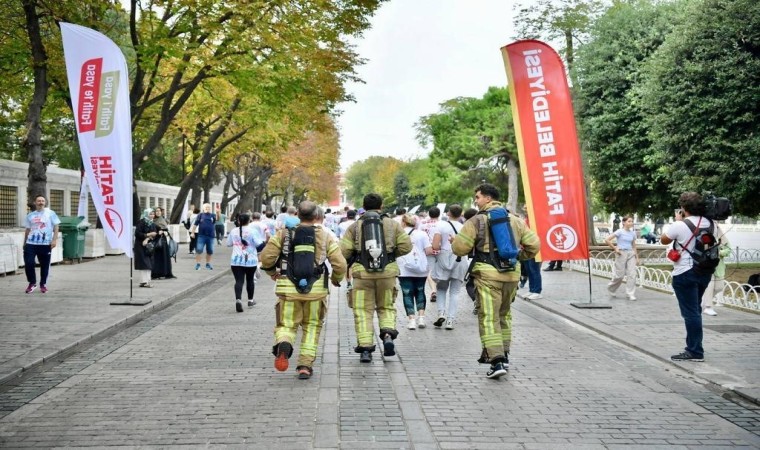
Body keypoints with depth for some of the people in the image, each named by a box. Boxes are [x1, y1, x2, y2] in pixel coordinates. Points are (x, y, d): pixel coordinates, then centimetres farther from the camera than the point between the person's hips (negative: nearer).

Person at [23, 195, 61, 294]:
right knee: (28, 263, -6)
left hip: (45, 244, -2)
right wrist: (24, 243, 19)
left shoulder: (51, 213, 2)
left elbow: (56, 227, -1)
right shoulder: (30, 215, 11)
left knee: (44, 265, 4)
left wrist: (54, 240, -11)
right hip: (31, 243, 2)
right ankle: (32, 283, 11)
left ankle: (43, 284, 19)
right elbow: (27, 230, 18)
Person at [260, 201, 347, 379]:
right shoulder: (325, 236, 5)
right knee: (311, 326, 18)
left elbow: (266, 257, -1)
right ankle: (305, 365, 11)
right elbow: (340, 264, -1)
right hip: (316, 289, 0)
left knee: (287, 325, 11)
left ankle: (283, 345, -22)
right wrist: (336, 279, 19)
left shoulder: (284, 233, 5)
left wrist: (273, 273, 18)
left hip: (288, 288, 0)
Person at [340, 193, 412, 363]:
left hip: (362, 272, -1)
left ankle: (365, 348, -1)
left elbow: (344, 251, -1)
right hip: (387, 271, 1)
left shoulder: (355, 226, 7)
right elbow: (406, 246, 2)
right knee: (386, 307, 16)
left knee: (363, 311, 5)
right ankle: (388, 335, -7)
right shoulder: (392, 224, 9)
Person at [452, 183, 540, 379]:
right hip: (512, 273, 5)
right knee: (504, 315, 20)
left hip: (488, 274, -5)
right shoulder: (515, 220, 11)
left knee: (489, 318, -3)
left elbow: (459, 248, -8)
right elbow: (534, 245, 9)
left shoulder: (477, 221, -5)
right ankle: (502, 355, 26)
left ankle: (497, 361, -12)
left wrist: (454, 241, 13)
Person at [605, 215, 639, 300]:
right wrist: (615, 248, -10)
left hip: (631, 254, 5)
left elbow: (634, 246, 18)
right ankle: (611, 288, 26)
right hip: (621, 253, -5)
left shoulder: (633, 233, 10)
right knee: (620, 275, -1)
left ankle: (630, 294, -3)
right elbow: (607, 240, -13)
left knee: (632, 274, -7)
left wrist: (637, 257, 14)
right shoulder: (620, 231, -7)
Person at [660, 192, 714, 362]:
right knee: (695, 310, 19)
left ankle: (695, 352, 1)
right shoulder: (709, 223, 2)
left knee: (690, 312, -2)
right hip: (704, 271, 7)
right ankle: (694, 347, 27)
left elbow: (663, 240, -2)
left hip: (685, 273, -7)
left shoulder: (679, 225, -17)